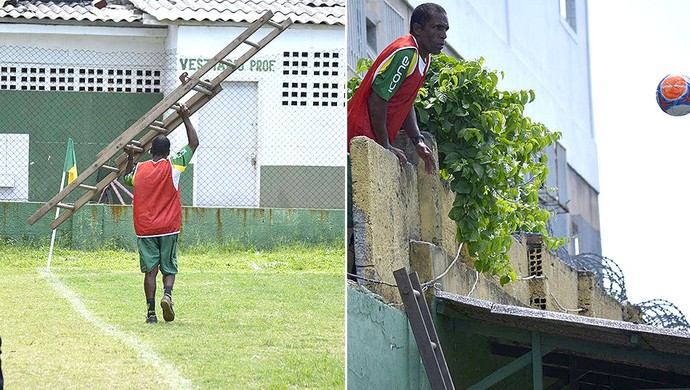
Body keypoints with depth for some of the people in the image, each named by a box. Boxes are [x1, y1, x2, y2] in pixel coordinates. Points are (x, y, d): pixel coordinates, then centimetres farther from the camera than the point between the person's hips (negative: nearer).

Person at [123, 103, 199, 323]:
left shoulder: (139, 169, 3)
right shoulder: (173, 166, -4)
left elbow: (127, 179, 26)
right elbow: (194, 143, 4)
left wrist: (130, 158, 34)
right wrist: (185, 118, 9)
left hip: (145, 229, 1)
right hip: (169, 228, -1)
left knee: (150, 270, 3)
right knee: (169, 269, 9)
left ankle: (151, 312, -3)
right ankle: (167, 294, -20)